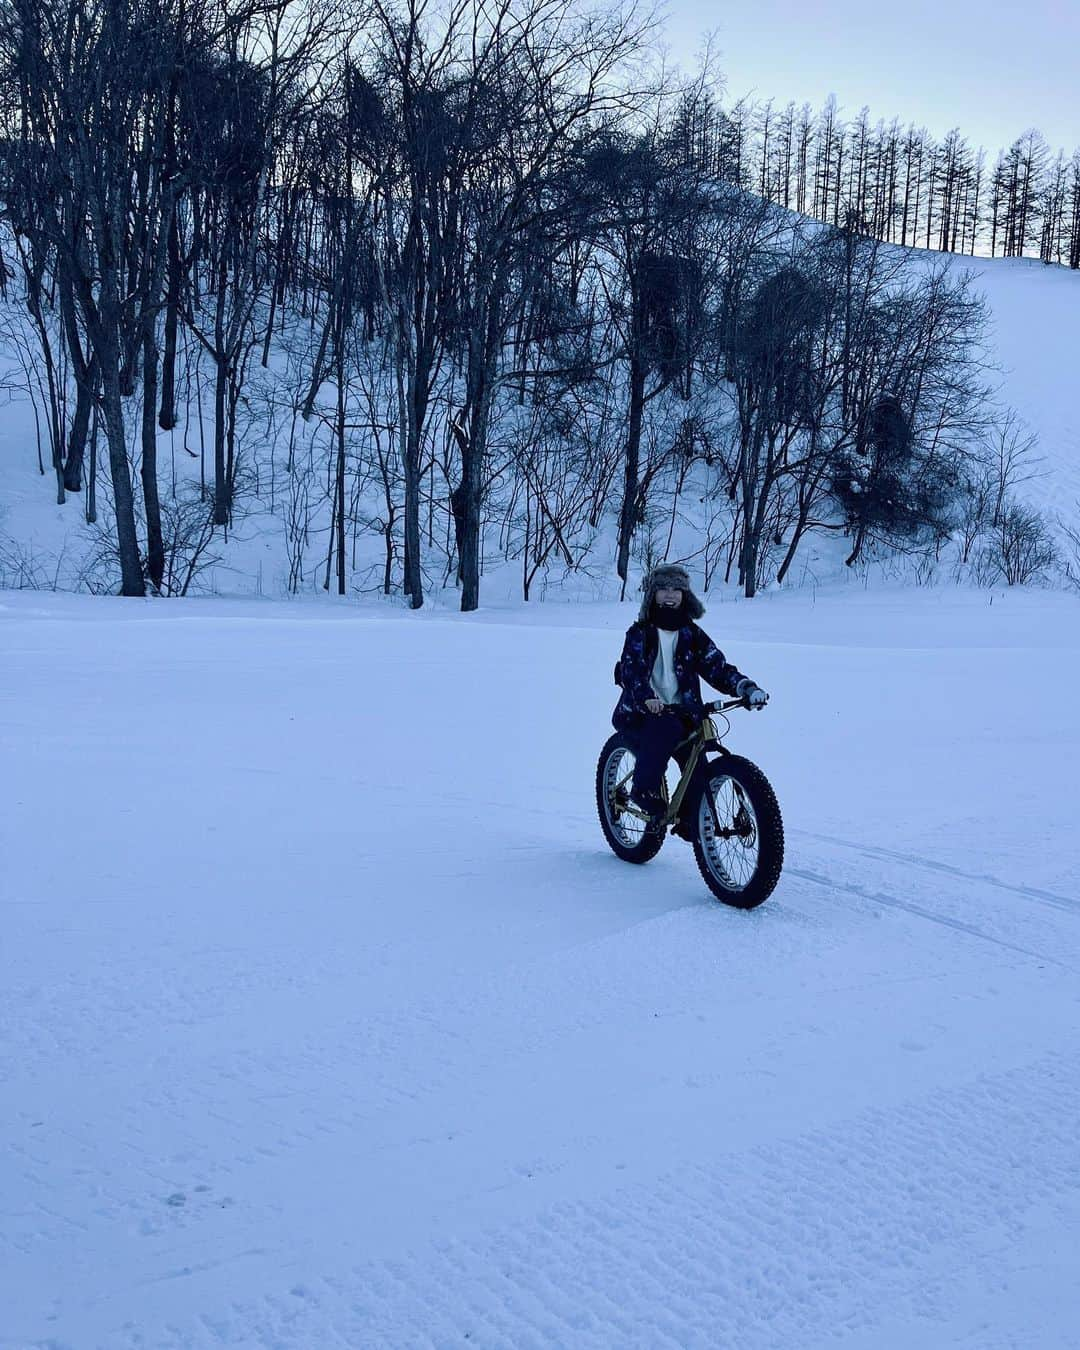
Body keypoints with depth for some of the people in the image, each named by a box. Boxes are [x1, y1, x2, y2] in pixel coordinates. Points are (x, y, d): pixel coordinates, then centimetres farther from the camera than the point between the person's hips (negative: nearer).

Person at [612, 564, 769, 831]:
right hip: (639, 714, -3)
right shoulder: (640, 632, 1)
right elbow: (631, 668, -16)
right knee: (666, 729, -35)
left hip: (682, 713, 3)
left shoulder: (692, 634, 11)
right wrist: (646, 698, -37)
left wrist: (747, 688, -19)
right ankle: (644, 790, -18)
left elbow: (716, 667, 1)